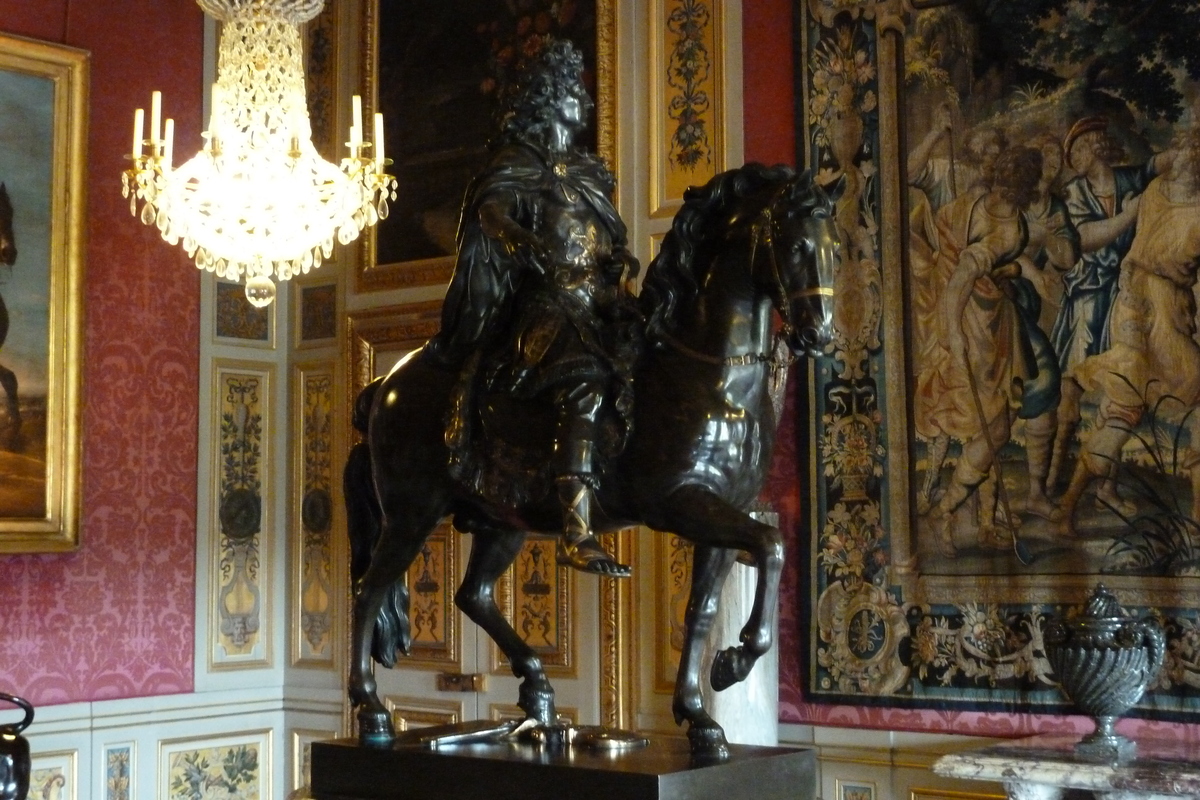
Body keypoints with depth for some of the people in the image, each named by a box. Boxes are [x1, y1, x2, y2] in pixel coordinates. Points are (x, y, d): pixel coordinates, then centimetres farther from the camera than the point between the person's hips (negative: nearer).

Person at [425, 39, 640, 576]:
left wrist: (622, 262, 8)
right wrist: (537, 251, -27)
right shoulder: (516, 163, 6)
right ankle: (576, 535, -42)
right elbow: (493, 211, -12)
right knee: (587, 378, -33)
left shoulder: (588, 173, 28)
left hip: (595, 305, 9)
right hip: (545, 305, -9)